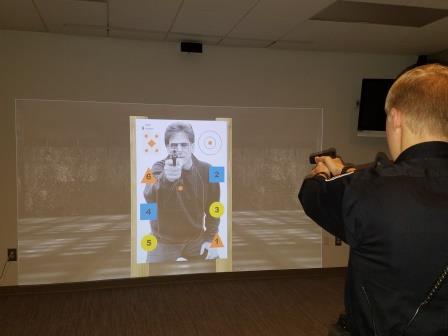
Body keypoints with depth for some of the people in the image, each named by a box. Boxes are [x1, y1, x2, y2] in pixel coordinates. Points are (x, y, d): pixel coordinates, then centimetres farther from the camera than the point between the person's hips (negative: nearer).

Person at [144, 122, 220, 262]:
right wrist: (166, 178, -56)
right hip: (165, 242, -2)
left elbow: (213, 208, 3)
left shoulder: (206, 171, -8)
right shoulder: (159, 168, -16)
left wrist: (210, 238, -4)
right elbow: (149, 197, -37)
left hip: (195, 240, 2)